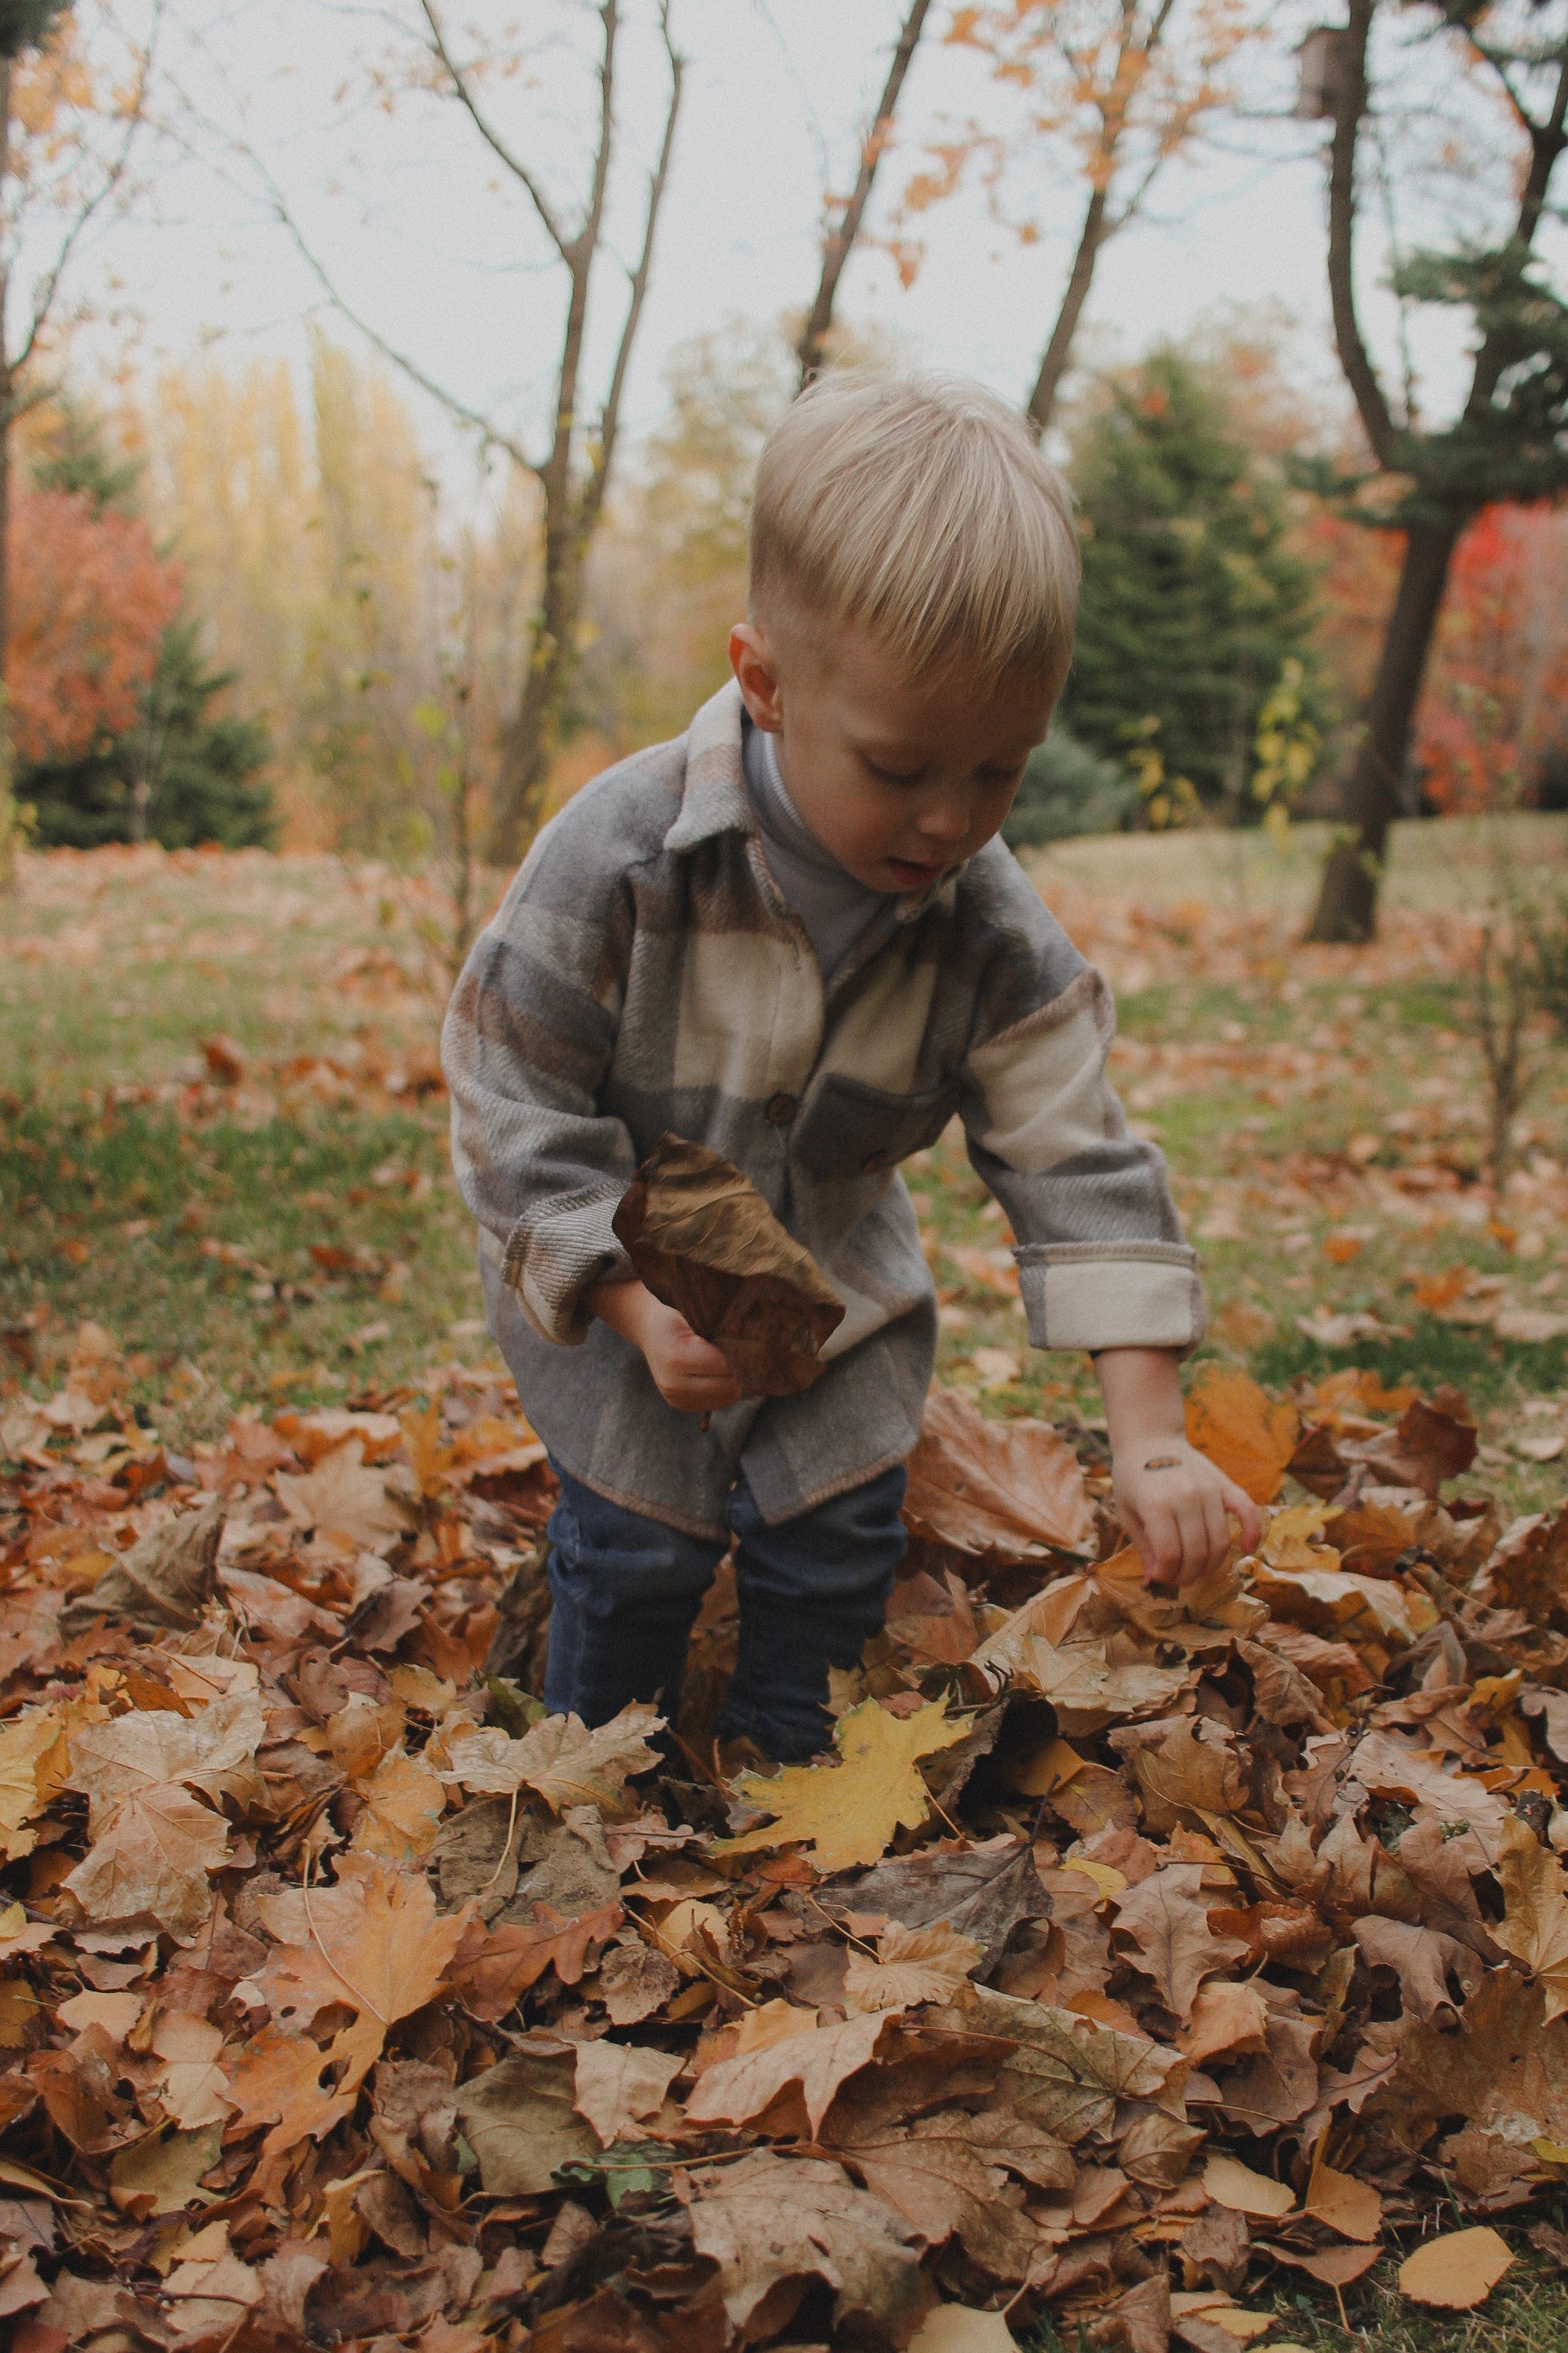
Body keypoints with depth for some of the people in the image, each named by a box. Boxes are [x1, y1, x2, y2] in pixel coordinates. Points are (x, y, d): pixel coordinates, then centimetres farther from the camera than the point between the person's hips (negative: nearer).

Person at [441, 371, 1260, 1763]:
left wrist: (1148, 1435, -25)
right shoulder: (621, 859, -30)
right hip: (613, 1273, -3)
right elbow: (515, 1099, -22)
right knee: (641, 1543, -4)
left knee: (839, 1533, 4)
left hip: (838, 1275, 3)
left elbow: (1079, 1162, -18)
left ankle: (787, 1766, 31)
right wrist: (635, 1304, -29)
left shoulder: (994, 933, -21)